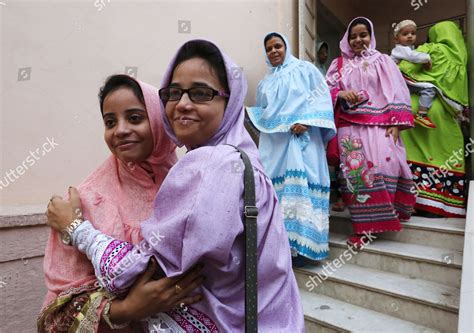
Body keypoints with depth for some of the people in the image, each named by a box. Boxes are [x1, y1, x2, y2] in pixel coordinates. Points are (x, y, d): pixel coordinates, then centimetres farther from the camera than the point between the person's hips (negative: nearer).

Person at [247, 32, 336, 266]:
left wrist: (305, 122, -15)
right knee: (273, 185, -3)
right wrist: (248, 114, 4)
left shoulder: (304, 69, 12)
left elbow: (321, 96, 0)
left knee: (300, 184, -14)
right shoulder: (265, 83, 27)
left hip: (300, 137, -4)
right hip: (272, 141, 5)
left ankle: (300, 245, -10)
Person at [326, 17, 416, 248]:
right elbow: (326, 90, 9)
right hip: (350, 125, 0)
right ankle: (364, 226, -2)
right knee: (357, 170, -8)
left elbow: (397, 92, 6)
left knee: (386, 164, -17)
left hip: (380, 124, 0)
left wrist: (396, 123, -5)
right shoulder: (339, 64, 17)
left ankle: (383, 216, -1)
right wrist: (341, 94, -14)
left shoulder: (383, 61, 14)